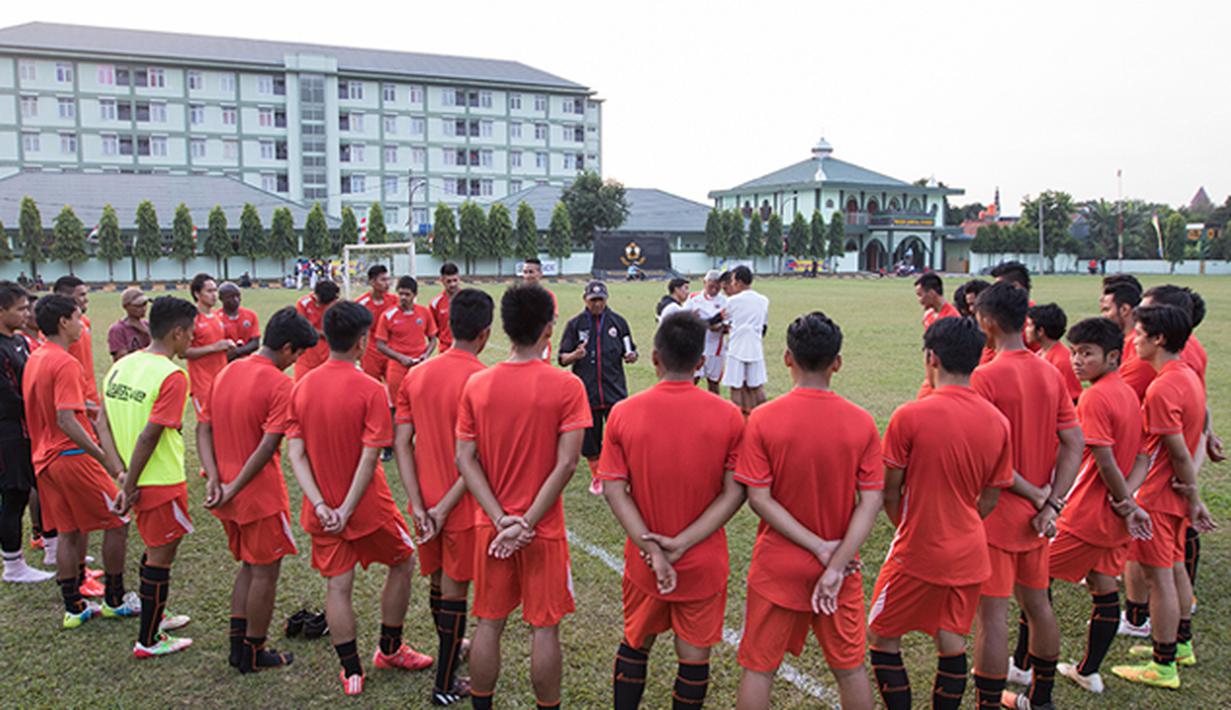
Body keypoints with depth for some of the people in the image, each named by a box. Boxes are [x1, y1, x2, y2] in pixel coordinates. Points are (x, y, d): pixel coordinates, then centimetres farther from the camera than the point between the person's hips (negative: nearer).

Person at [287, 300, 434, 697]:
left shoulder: (302, 387, -2)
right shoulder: (370, 390, -17)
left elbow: (296, 453, -5)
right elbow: (369, 459, -21)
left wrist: (320, 505, -9)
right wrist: (347, 510, -15)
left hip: (323, 511, 5)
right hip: (368, 507, -4)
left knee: (337, 586, 12)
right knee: (402, 562, 19)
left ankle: (351, 671, 20)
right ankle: (389, 650, 30)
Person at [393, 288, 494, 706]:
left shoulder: (416, 375, 1)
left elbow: (402, 443, -2)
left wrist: (418, 505, -5)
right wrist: (445, 507, -15)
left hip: (426, 503, 6)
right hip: (462, 504, -5)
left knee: (438, 583, 22)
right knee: (454, 590, 7)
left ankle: (451, 650, 44)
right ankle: (445, 685, 18)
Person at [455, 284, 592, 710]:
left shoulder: (476, 384, -3)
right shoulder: (566, 387, -12)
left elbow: (465, 460, -6)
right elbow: (566, 464, -17)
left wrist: (501, 520, -9)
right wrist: (526, 523, -13)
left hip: (491, 529, 3)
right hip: (543, 530, -3)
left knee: (489, 623, 15)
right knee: (544, 627, 10)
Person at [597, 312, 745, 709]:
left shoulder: (623, 413, -11)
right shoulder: (728, 416, -11)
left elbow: (613, 489, -12)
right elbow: (734, 493, -13)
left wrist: (652, 548, -13)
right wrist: (683, 542, -14)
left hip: (643, 562, 1)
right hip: (704, 564, -1)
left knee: (635, 645, 21)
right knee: (694, 655, 15)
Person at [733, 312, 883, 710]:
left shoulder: (762, 420, -14)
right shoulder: (861, 423, -9)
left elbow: (758, 499, -16)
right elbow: (871, 501, -12)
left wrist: (819, 546, -14)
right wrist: (834, 565, -14)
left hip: (777, 569, -1)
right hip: (839, 568, 2)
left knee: (759, 668, 13)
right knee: (850, 668, 19)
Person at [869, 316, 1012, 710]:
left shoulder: (909, 416, -18)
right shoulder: (997, 421, -2)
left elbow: (889, 494, -8)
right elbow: (989, 501, 6)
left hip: (917, 557, -5)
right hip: (969, 555, 6)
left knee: (883, 640, 11)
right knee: (952, 645, 17)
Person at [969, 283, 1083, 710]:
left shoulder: (985, 378, -18)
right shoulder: (1051, 374, 4)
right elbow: (1074, 444, 2)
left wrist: (1036, 496, -12)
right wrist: (1051, 503, -4)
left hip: (996, 514, -7)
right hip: (1035, 516, 7)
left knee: (992, 613, 1)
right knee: (1036, 603, 19)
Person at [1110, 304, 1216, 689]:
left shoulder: (1162, 389, -24)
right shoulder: (1189, 375, 7)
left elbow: (1179, 452, -21)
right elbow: (1198, 429, 10)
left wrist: (1194, 496, -9)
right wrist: (1191, 491, 4)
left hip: (1157, 495, -10)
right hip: (1176, 492, 10)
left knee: (1158, 575, -1)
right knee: (1175, 567, 21)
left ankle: (1163, 666, 9)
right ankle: (1181, 643, 36)